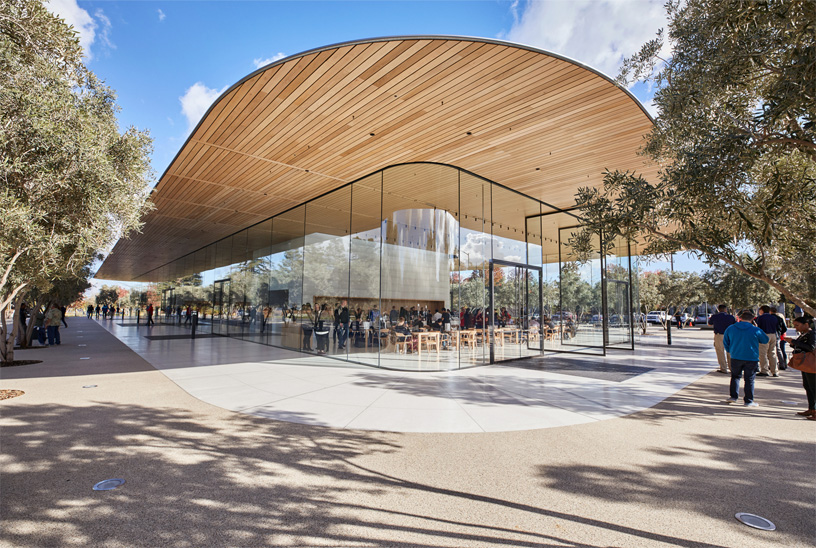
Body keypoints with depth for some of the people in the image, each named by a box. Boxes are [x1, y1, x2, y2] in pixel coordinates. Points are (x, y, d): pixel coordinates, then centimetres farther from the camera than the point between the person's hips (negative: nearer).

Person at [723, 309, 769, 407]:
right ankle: (748, 401, 12)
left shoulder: (730, 329, -2)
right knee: (749, 380, 6)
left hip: (736, 358, 2)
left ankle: (733, 396, 17)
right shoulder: (756, 330, -9)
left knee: (735, 376, 18)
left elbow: (725, 343, 7)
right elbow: (765, 340, 7)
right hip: (752, 358, -2)